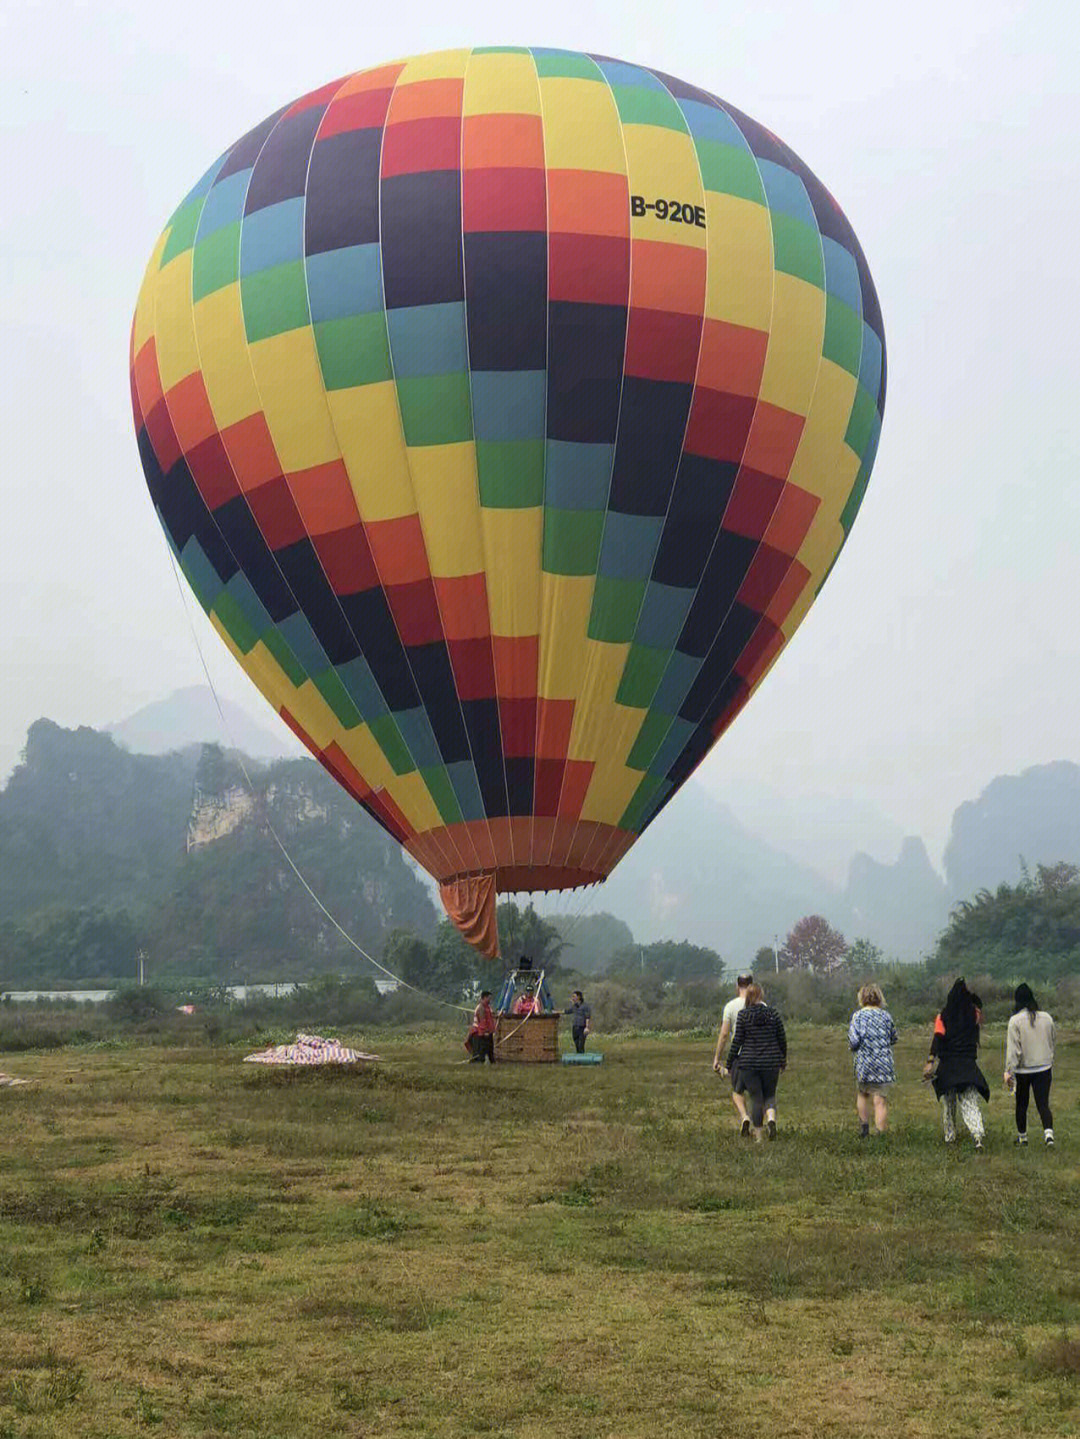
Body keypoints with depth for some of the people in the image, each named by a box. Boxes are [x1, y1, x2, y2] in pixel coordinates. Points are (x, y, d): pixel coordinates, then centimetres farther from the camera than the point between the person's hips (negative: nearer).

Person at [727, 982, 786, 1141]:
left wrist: (729, 1063, 3)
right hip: (771, 1062, 2)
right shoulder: (773, 1013, 0)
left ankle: (757, 1134, 8)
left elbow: (737, 1040, -6)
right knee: (770, 1095, 15)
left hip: (749, 1063, -2)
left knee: (756, 1098, 6)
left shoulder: (743, 1015, -6)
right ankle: (771, 1118, -14)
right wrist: (784, 1059, 21)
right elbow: (782, 1039, 6)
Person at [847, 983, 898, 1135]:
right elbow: (894, 1038, 10)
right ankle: (880, 1134, -4)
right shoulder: (886, 1015, 1)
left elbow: (854, 1040, -12)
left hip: (864, 1062, -1)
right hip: (884, 1065, 1)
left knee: (862, 1094, 22)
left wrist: (854, 1048, 10)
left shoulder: (858, 1016, -6)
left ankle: (864, 1129, 27)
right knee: (881, 1101, -1)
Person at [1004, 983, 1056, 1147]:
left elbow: (1013, 1049, -15)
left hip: (1023, 1070, -2)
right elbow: (1051, 1045, 14)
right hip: (1044, 1068, 2)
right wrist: (1051, 1068, 25)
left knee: (1021, 1104, 13)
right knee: (1043, 1104, 0)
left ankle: (1022, 1136, 25)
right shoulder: (1046, 1018, 2)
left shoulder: (1015, 1020, -12)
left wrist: (1009, 1071, -12)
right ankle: (1048, 1132, -22)